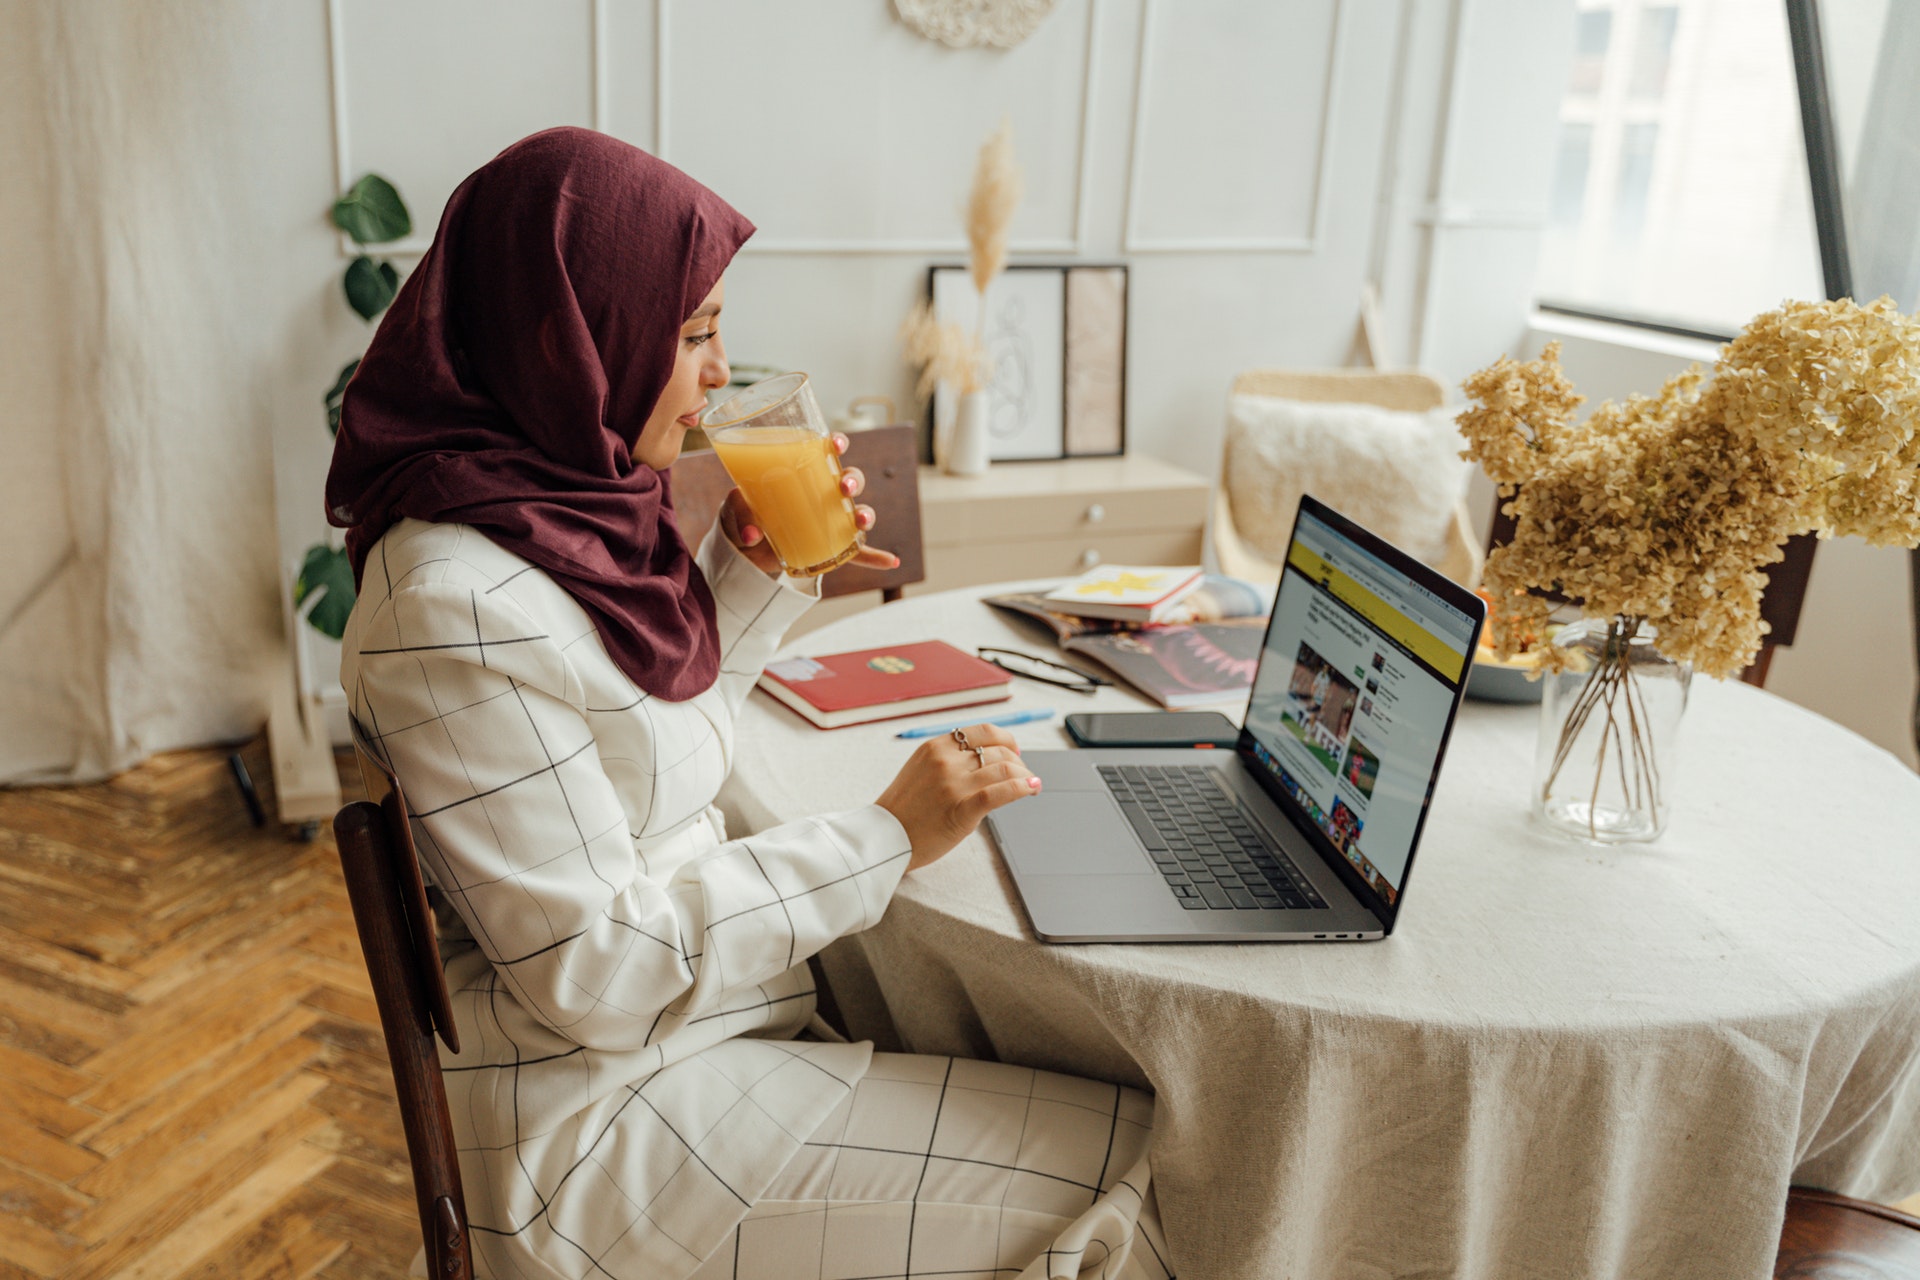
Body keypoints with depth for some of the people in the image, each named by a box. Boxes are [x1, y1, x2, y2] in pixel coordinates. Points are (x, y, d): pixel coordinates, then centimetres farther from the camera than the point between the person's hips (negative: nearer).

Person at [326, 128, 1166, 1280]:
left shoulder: (559, 505, 4)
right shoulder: (456, 605, -25)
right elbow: (594, 971, -23)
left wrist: (753, 572, 2)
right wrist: (886, 837, -19)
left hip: (710, 1002, 9)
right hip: (607, 1109, -9)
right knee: (1127, 1167, -10)